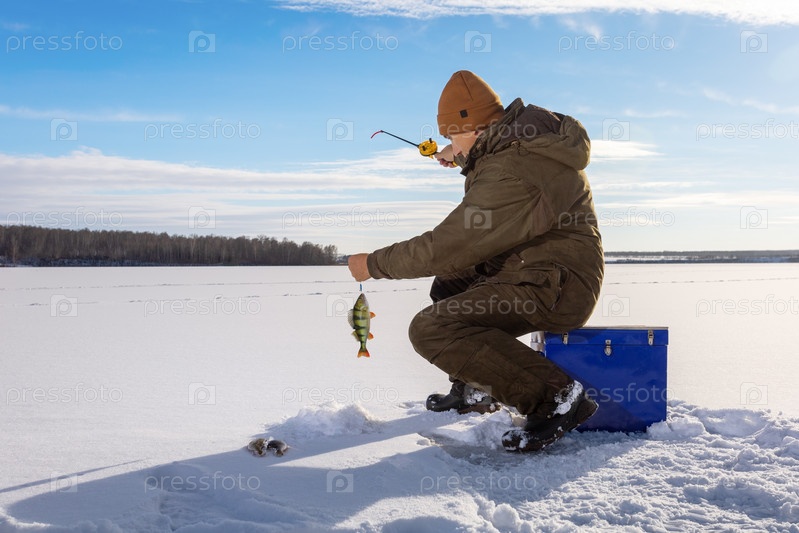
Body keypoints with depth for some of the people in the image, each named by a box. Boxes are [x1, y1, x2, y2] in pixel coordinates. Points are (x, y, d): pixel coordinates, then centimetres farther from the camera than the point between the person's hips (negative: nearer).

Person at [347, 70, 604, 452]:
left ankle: (556, 396, -21)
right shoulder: (529, 132, 5)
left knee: (431, 328, -23)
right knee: (448, 283, 25)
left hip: (556, 287, -11)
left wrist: (374, 264, -8)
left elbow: (444, 248, -21)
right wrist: (465, 159, 29)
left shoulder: (509, 176, -24)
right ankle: (475, 389, 26)